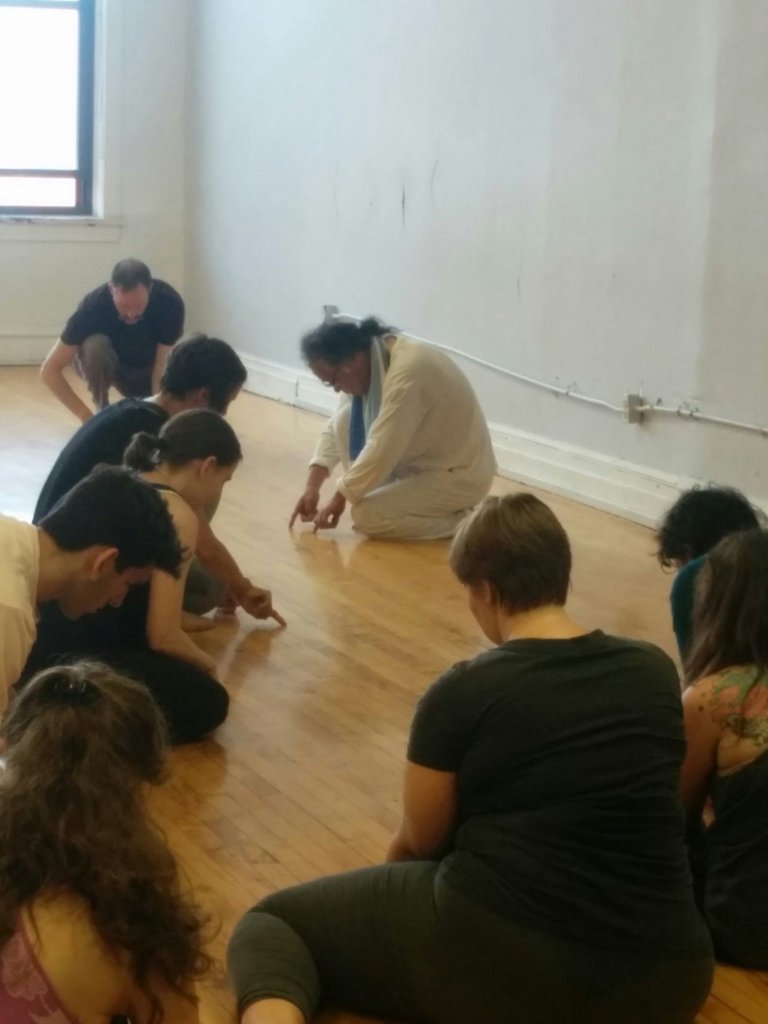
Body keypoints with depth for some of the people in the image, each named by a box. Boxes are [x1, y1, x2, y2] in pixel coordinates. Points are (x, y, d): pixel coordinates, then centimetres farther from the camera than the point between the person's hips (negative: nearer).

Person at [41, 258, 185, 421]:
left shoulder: (169, 302, -32)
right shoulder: (94, 305, -34)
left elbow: (164, 366, -31)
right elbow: (49, 370, -32)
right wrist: (86, 416, -41)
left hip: (146, 366, 1)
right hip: (106, 364, -1)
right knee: (95, 346, -36)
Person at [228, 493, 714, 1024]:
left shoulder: (463, 691, -4)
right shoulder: (657, 671, 7)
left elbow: (421, 841, 10)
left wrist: (391, 884, 33)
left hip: (492, 959, -4)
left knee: (271, 923, 14)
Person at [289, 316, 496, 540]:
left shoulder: (407, 372, -31)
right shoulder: (372, 360, -2)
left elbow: (382, 451, -30)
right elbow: (335, 428, 8)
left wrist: (339, 498, -19)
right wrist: (312, 487, 1)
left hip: (459, 475, -9)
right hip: (422, 460, 9)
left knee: (367, 516, -22)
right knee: (345, 421, -2)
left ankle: (458, 520, -6)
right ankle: (395, 500, 4)